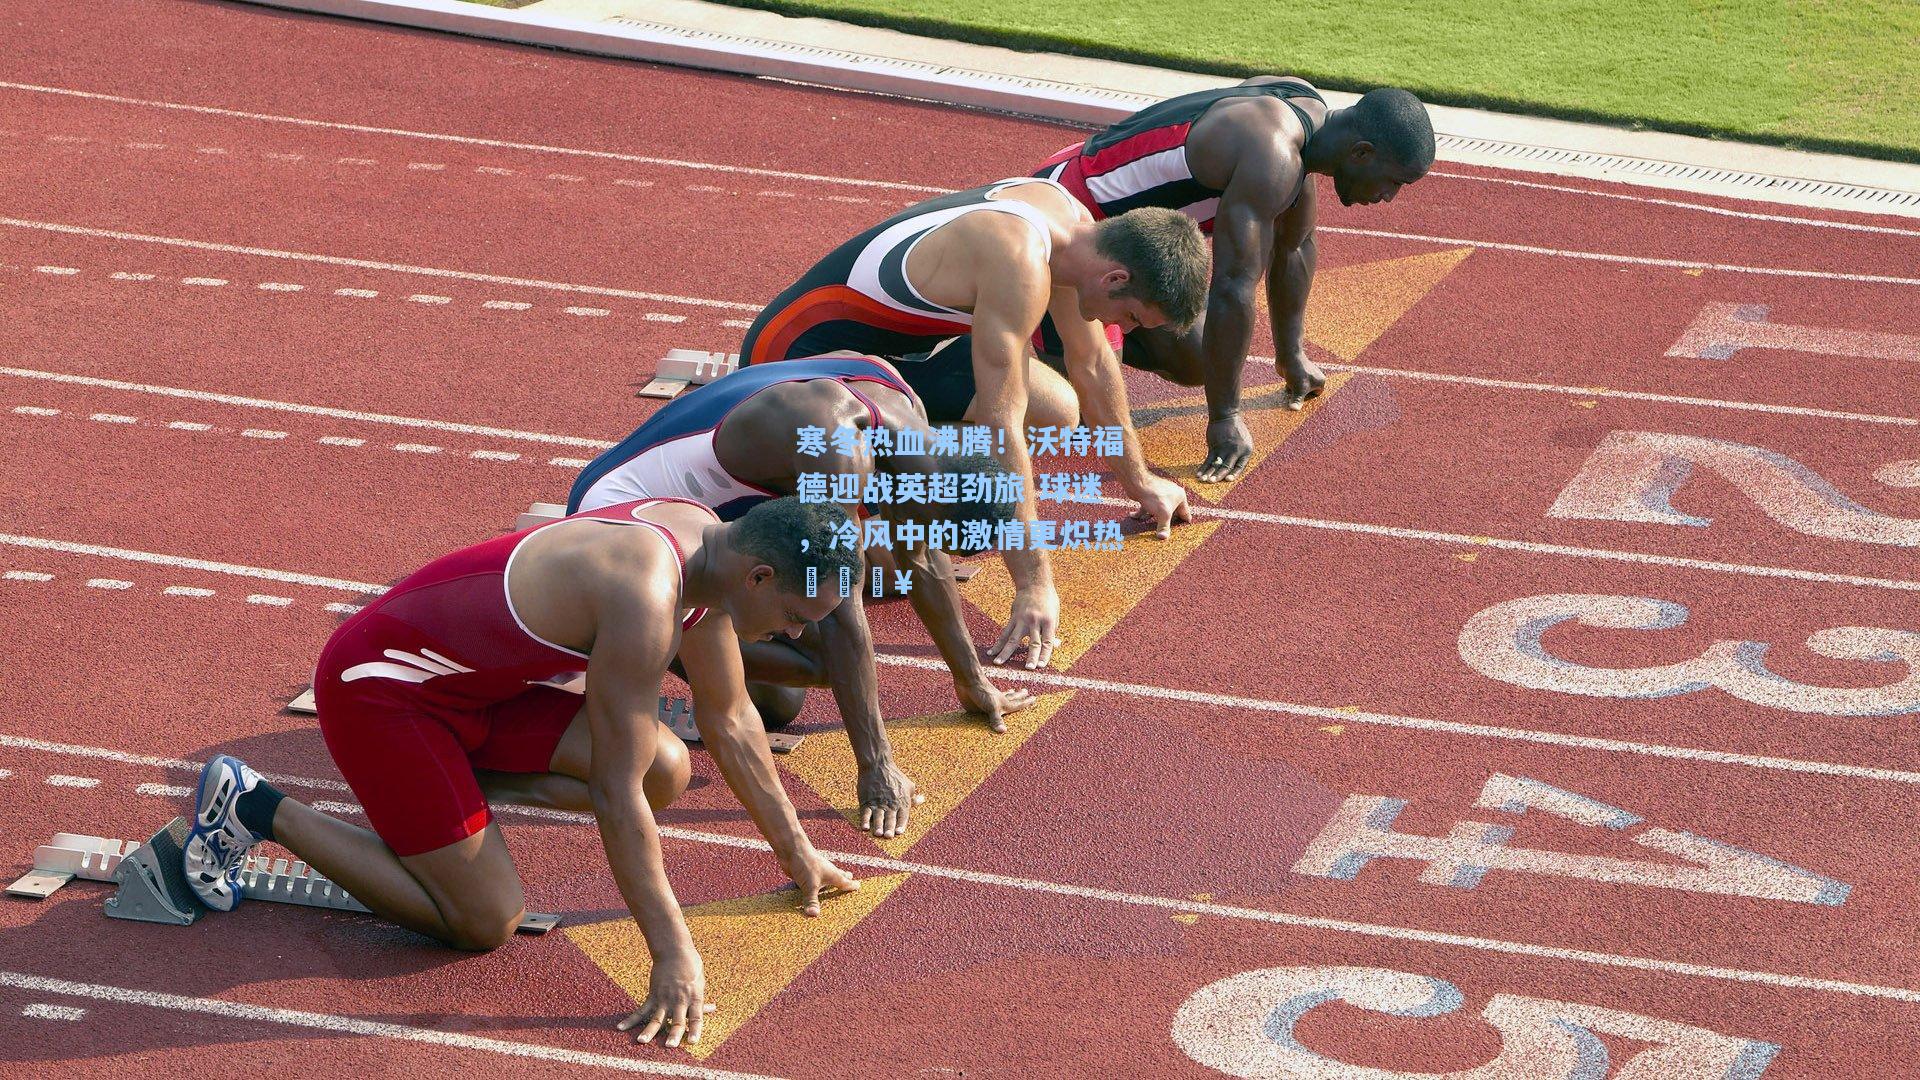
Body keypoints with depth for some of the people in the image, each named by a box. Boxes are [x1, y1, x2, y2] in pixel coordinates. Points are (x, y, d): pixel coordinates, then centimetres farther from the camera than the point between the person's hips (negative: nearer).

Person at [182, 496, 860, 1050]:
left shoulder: (708, 543, -4)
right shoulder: (645, 598, -32)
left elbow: (729, 723, 12)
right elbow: (614, 796, -29)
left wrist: (796, 852, 17)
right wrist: (675, 955, -27)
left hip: (470, 678, 9)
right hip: (376, 686, -9)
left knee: (666, 772, -4)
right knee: (486, 922, -9)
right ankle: (254, 807, 0)